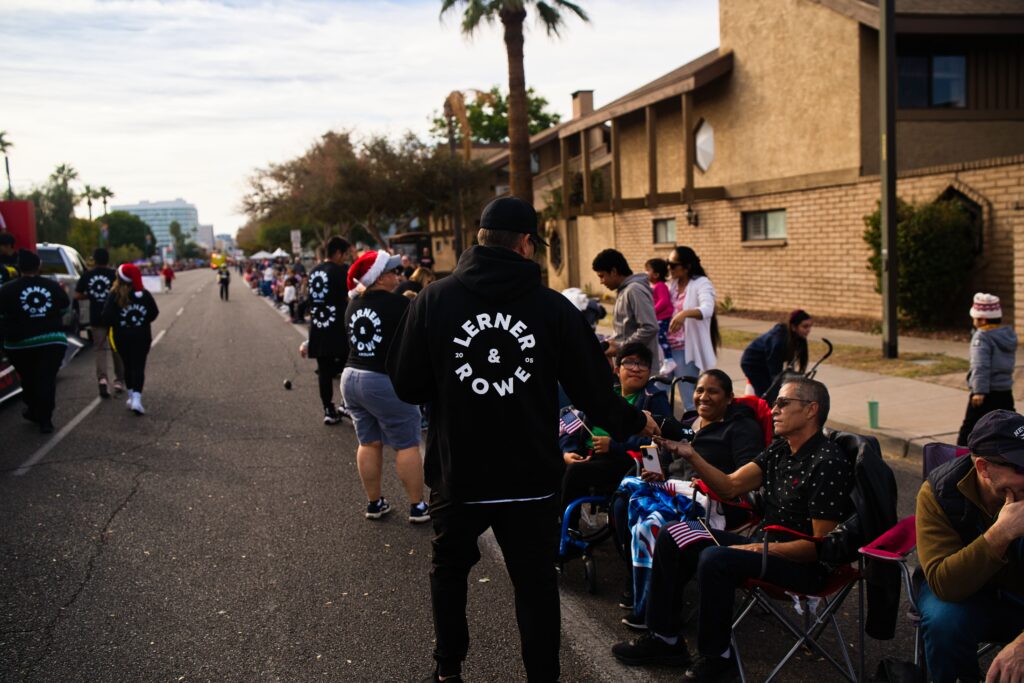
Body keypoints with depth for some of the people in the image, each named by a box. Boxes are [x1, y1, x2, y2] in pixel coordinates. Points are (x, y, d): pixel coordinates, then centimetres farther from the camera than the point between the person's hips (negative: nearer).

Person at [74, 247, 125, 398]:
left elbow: (77, 295, 2)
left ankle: (102, 378, -15)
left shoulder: (87, 275, 0)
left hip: (96, 318, 1)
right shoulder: (114, 274, -8)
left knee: (100, 349, 7)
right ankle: (119, 381, 20)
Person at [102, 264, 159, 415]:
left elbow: (107, 317, -18)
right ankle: (136, 399, -17)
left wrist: (115, 323, 2)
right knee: (139, 367, -2)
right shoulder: (144, 294, -4)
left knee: (128, 366, 16)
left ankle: (132, 397, 22)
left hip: (122, 336, 0)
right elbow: (154, 313, -1)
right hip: (142, 336, 0)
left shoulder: (115, 296, -11)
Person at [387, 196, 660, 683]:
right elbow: (592, 388, -4)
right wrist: (633, 422, 15)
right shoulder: (554, 307, -9)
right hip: (531, 478, -1)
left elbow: (407, 386, -4)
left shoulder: (434, 300, -7)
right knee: (535, 582, 13)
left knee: (449, 569, 23)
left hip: (456, 474, 2)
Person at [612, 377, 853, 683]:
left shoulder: (828, 463, -19)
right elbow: (731, 485, 5)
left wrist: (761, 549, -20)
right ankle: (664, 638, 10)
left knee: (716, 559, -33)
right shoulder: (780, 450, 8)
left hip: (807, 565, -9)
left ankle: (716, 655, -11)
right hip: (769, 546, 9)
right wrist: (691, 456, -8)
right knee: (672, 537, 3)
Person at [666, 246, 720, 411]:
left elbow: (707, 310, -27)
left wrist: (685, 313, -45)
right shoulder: (672, 284, 13)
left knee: (690, 400, -4)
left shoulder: (701, 284, -9)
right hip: (665, 347, 7)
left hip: (686, 350, -7)